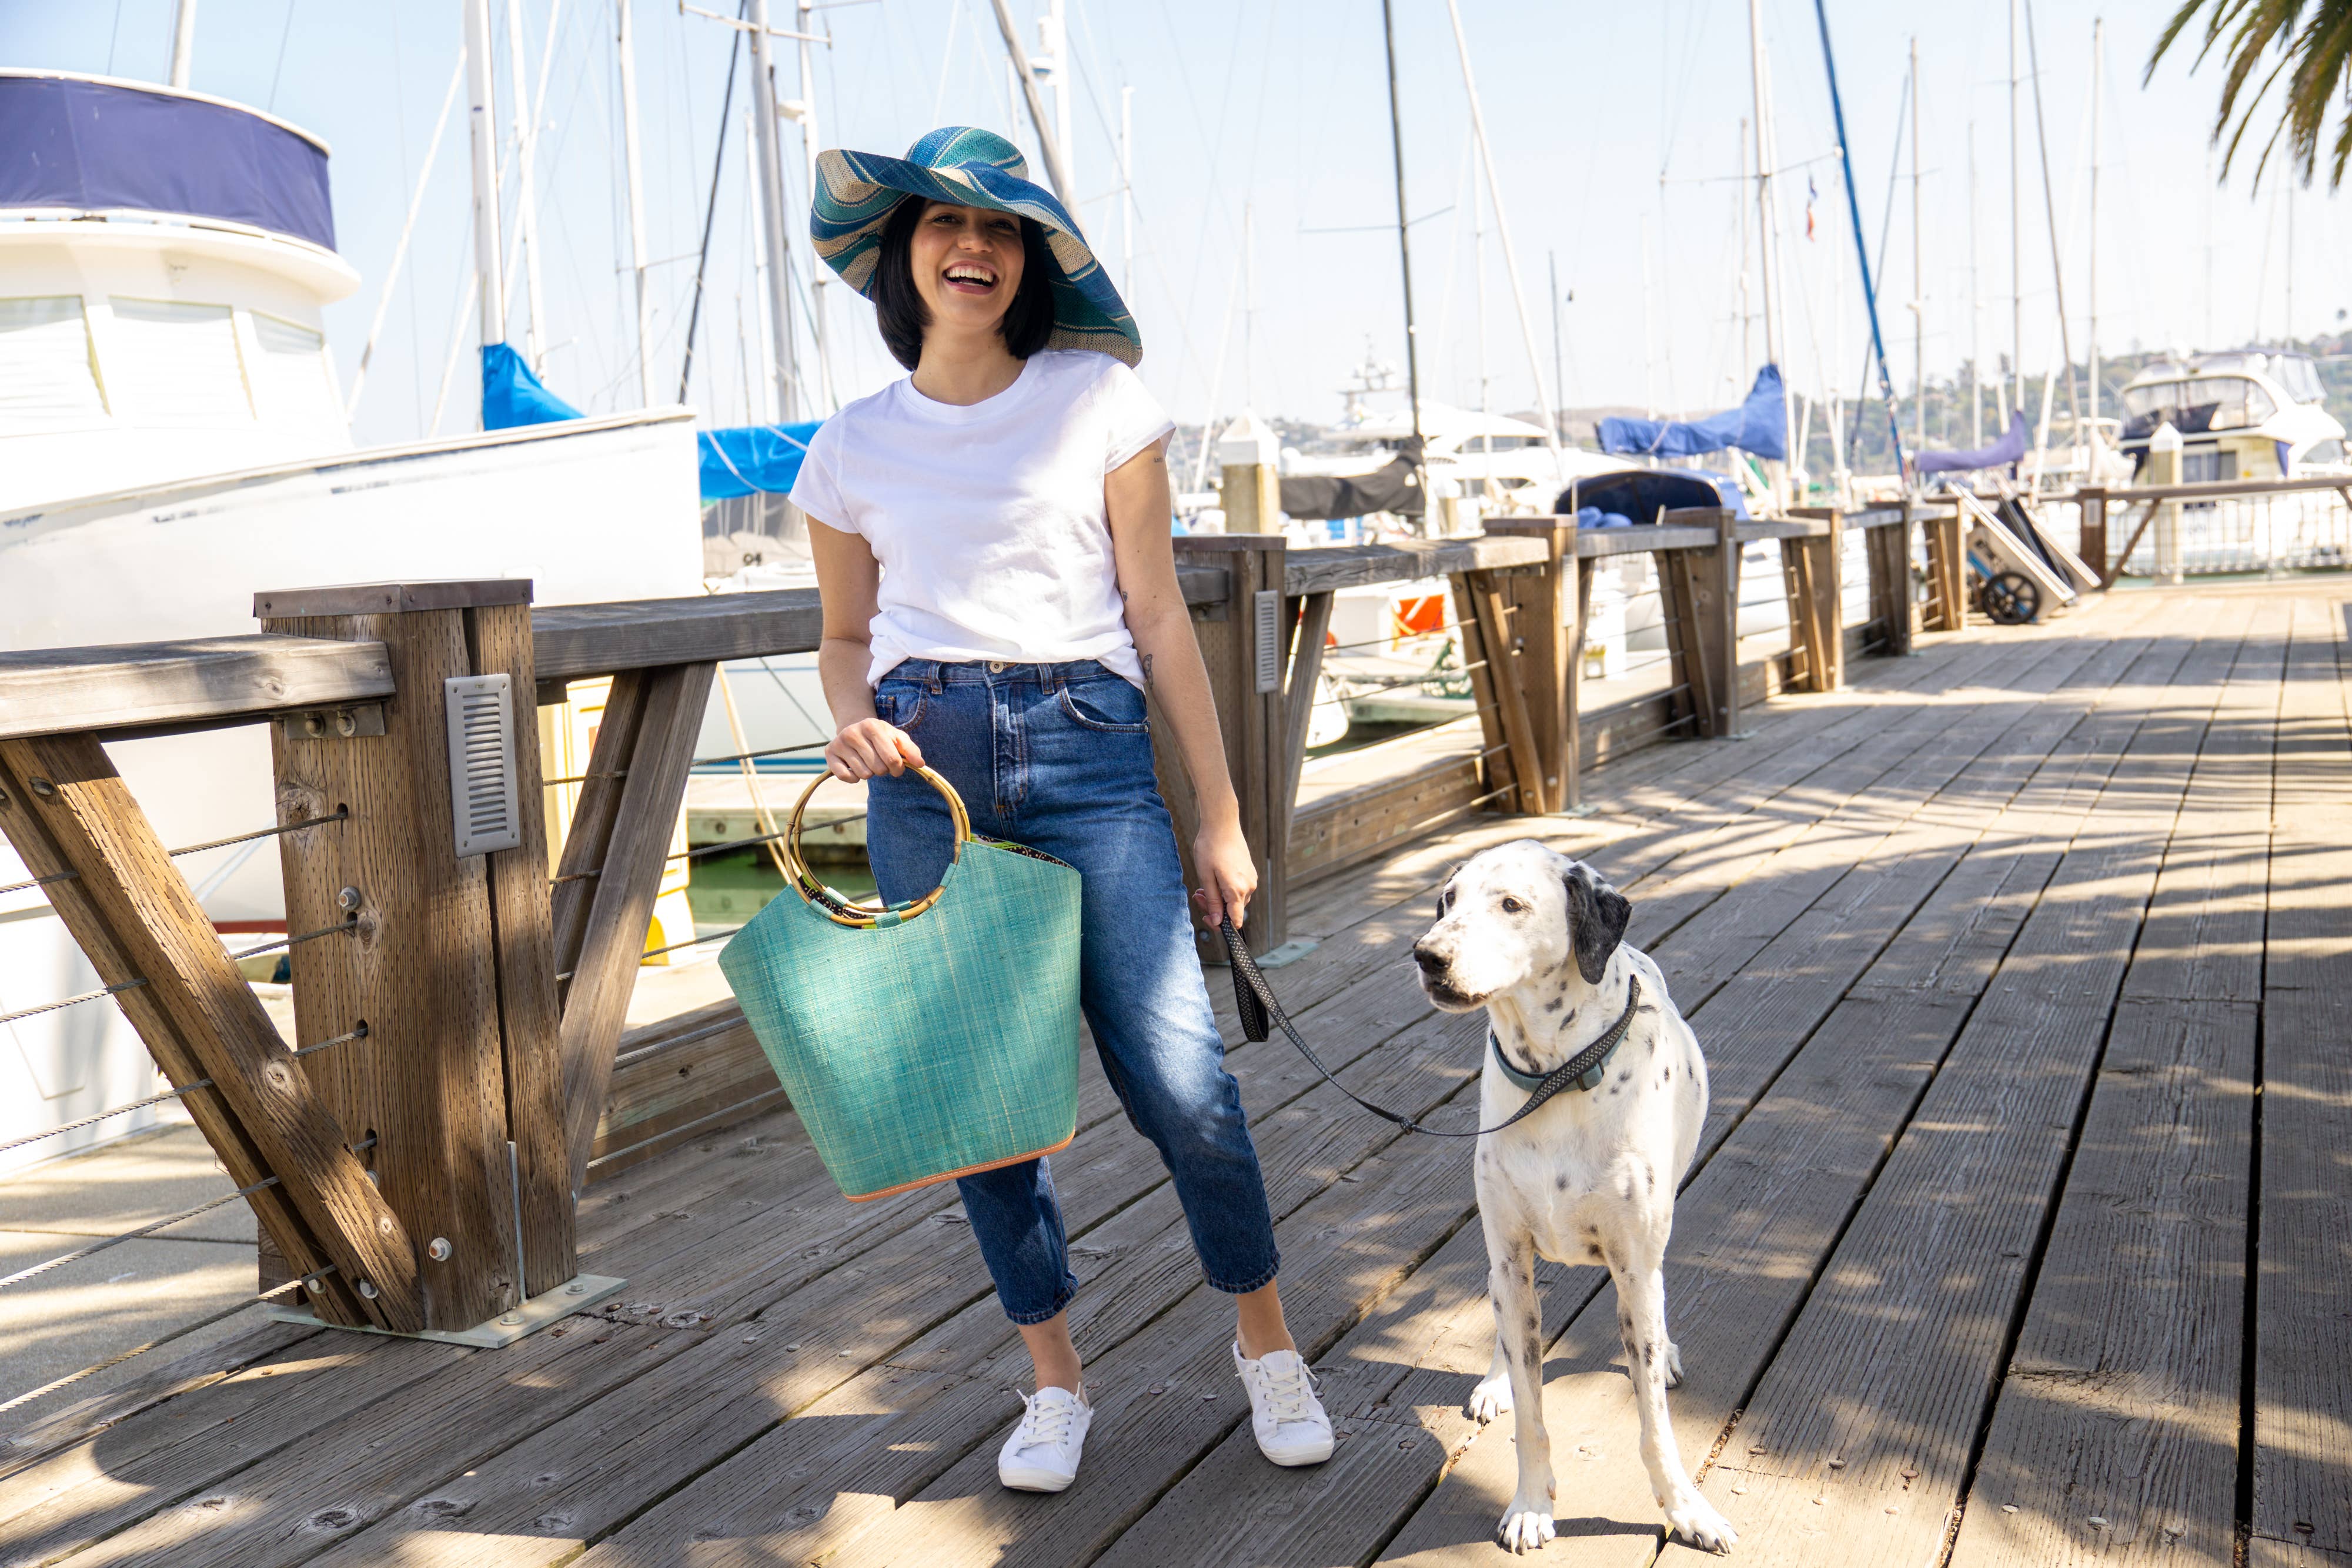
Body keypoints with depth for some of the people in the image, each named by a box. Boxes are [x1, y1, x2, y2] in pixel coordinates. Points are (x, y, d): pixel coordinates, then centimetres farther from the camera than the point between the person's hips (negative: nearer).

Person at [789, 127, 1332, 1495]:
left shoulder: (1101, 400, 3)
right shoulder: (855, 450, 9)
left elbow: (1159, 616, 4)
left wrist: (1221, 815, 3)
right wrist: (854, 717, -5)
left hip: (1088, 753, -2)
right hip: (924, 766, 2)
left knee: (1180, 1080, -8)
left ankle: (1267, 1341, 18)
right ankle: (1057, 1382, 23)